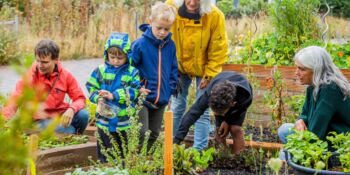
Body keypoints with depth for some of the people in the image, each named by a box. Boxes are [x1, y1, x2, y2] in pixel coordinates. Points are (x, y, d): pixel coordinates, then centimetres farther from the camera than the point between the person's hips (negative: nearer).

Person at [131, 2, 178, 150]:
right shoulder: (140, 44, -15)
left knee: (154, 133, 15)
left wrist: (170, 90, 5)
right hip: (143, 98, -5)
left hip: (162, 99, 5)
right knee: (141, 132, -8)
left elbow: (173, 70, 10)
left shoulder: (170, 45, 0)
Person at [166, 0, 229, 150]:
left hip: (204, 69, -2)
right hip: (179, 67, 2)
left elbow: (218, 51, -14)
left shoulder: (215, 16, -24)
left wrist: (209, 76, -12)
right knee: (177, 108, 10)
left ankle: (199, 151, 9)